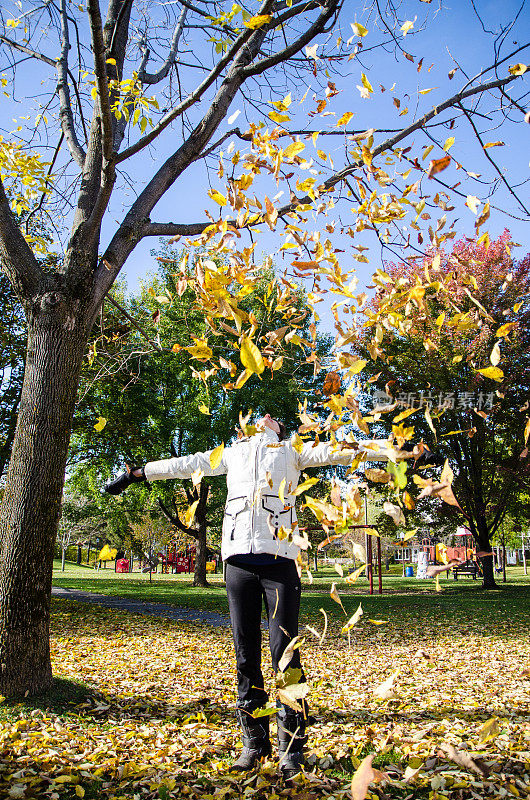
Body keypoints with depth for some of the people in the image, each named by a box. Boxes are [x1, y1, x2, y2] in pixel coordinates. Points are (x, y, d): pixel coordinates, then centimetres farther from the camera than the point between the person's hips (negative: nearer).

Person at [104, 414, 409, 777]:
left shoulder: (292, 450, 18)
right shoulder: (234, 452, 24)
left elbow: (338, 450, 10)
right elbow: (185, 464, 28)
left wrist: (392, 449, 1)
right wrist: (135, 474, 32)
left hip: (279, 559, -2)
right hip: (238, 560, 3)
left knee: (285, 655, -4)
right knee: (246, 656, 7)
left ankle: (291, 747, 9)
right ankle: (254, 741, 20)